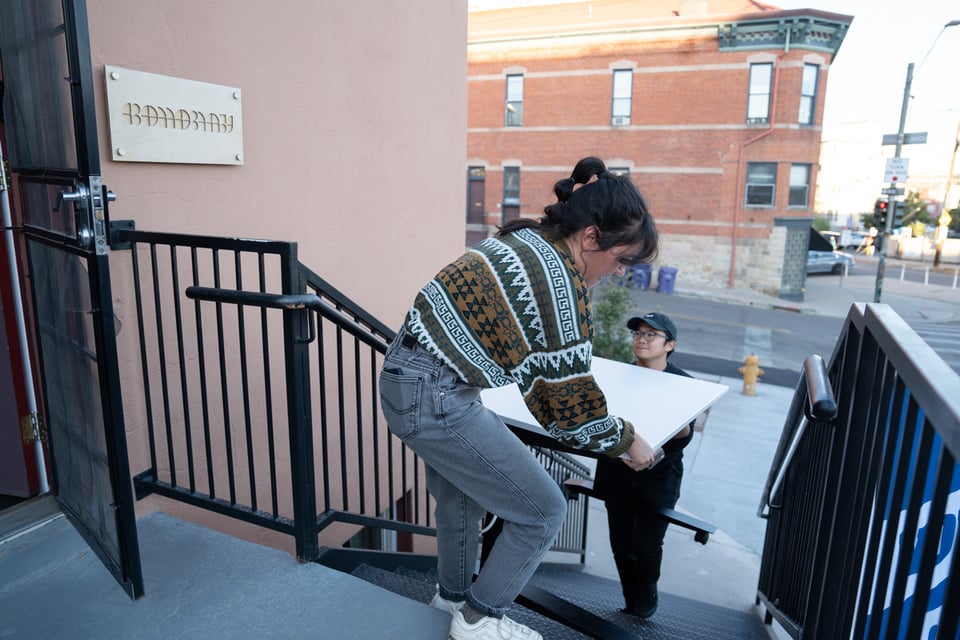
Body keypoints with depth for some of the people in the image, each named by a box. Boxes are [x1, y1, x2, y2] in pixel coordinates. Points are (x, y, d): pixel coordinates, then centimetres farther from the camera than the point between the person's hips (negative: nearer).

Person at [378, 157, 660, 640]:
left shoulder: (525, 241, 7)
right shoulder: (560, 283, -20)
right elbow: (572, 395, -13)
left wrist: (562, 423, 20)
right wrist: (626, 441, 5)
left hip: (404, 376, 10)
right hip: (435, 400, -10)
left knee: (461, 488, 31)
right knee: (542, 511, 6)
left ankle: (454, 592, 53)